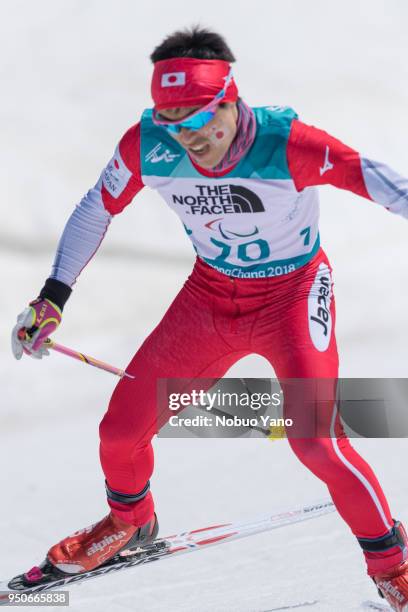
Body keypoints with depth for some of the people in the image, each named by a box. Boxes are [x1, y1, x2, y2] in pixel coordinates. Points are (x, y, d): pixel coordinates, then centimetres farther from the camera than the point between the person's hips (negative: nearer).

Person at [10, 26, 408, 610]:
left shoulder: (285, 144, -30)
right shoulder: (146, 146, -19)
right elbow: (96, 211, -2)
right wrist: (53, 295, -2)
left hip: (292, 294, -4)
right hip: (209, 294, 4)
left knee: (316, 439, -22)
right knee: (121, 429, 4)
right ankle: (129, 521, 39)